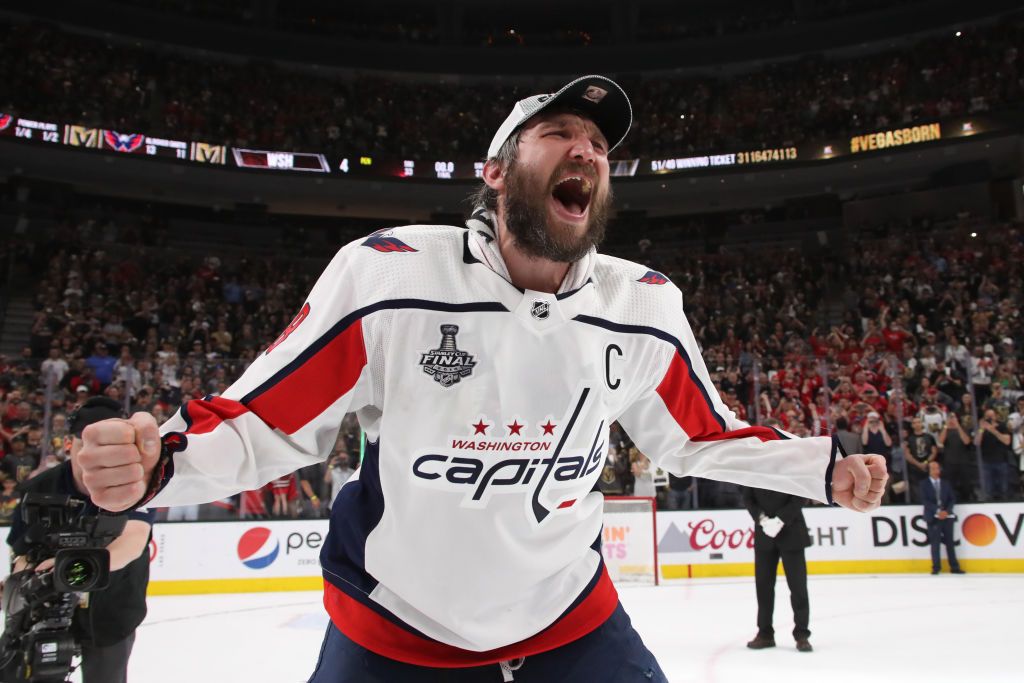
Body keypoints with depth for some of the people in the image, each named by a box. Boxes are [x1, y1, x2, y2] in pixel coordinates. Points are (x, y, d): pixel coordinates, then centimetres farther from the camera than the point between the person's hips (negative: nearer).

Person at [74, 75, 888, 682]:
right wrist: (157, 460, -30)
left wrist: (824, 470, -2)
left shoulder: (646, 307, -8)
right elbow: (268, 422, -13)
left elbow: (698, 436, 6)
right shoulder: (386, 275, -19)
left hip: (570, 617, 3)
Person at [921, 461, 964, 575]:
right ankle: (936, 567, 3)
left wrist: (946, 511, -10)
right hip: (933, 517, -3)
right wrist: (937, 511, -18)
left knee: (949, 541, 4)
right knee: (935, 542, -2)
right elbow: (925, 500, -7)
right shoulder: (924, 484, 2)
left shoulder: (946, 483, 12)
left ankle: (954, 567, 8)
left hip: (947, 516, 3)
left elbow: (952, 499, 6)